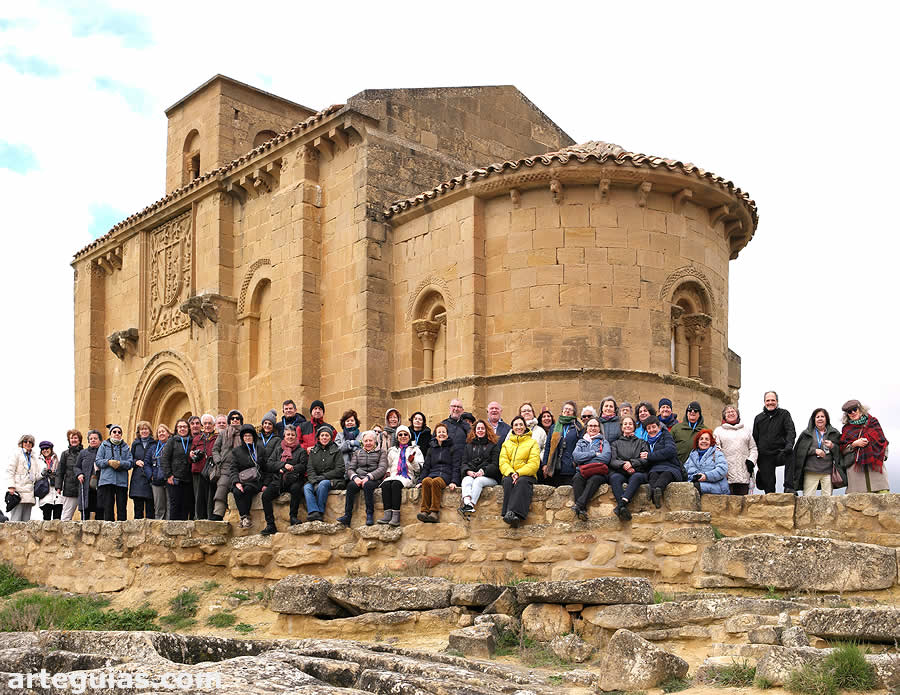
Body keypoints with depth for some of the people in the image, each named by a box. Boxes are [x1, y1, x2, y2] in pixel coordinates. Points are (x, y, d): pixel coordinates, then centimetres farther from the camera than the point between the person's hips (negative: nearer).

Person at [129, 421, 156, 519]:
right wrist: (136, 462, -3)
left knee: (150, 507, -3)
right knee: (138, 507, 0)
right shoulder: (135, 444, 14)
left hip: (150, 479, -2)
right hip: (137, 480, 2)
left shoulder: (154, 444, 6)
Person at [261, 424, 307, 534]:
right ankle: (270, 525, -22)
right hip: (277, 480, 2)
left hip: (293, 480, -2)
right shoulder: (278, 450, 22)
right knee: (266, 495, -25)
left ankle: (293, 517, -25)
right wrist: (283, 465, -7)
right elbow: (269, 465, 9)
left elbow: (303, 466, 1)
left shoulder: (301, 451, 15)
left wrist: (287, 470, -10)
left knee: (296, 488, -37)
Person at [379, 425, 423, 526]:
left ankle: (396, 516, -41)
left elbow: (420, 469, 7)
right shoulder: (393, 451, 30)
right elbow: (389, 465, 29)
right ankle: (387, 514, -39)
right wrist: (388, 472, 7)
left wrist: (413, 461, -12)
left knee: (396, 484, -36)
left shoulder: (415, 450, 17)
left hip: (408, 477, -3)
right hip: (394, 475, 3)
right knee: (385, 484, -31)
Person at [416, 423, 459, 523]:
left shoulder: (453, 448, 13)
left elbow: (456, 467, 4)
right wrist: (420, 480, 6)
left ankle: (435, 511, -38)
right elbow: (426, 466, 22)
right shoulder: (431, 449, 24)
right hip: (433, 474, 3)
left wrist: (454, 481, -11)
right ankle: (425, 511, -40)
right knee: (426, 481, -34)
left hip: (446, 476, -3)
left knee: (435, 482, -38)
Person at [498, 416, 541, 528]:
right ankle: (511, 516, -47)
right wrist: (511, 473, -15)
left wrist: (519, 473, -17)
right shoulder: (506, 444, 22)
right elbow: (503, 462, 8)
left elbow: (534, 464, -1)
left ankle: (513, 513, -52)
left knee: (522, 482, -36)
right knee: (508, 481, -33)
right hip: (509, 474, 2)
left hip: (527, 475, -2)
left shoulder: (532, 442, 13)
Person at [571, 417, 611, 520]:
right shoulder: (581, 442, 26)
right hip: (583, 472, 2)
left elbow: (606, 457, -1)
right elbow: (576, 456, 5)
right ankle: (582, 509, -45)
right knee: (577, 478, -33)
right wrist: (594, 454, 0)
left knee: (594, 479, -37)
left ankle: (579, 505, -48)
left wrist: (585, 457, -1)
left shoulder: (603, 442, 20)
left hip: (598, 472, -2)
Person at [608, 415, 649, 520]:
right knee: (614, 477, -36)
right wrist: (623, 464, -11)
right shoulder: (616, 443, 27)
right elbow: (612, 461, 11)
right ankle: (623, 508, -56)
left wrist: (631, 463, -9)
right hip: (620, 472, 1)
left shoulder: (641, 442, 25)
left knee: (637, 477, -38)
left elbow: (646, 460, 8)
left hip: (638, 472, -1)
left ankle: (622, 502, -59)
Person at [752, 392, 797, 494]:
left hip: (780, 453, -2)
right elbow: (755, 439, 16)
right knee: (769, 488, -2)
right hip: (765, 457, 3)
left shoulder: (784, 414, 6)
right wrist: (757, 462, 11)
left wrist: (789, 445, -28)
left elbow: (791, 432, -6)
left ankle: (789, 487, -36)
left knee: (790, 455, -35)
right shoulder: (758, 418, 14)